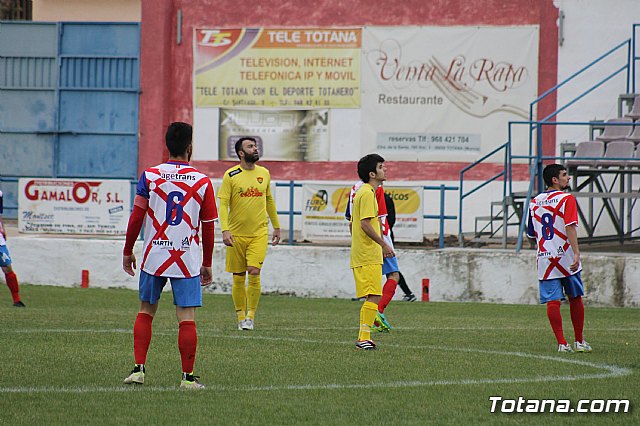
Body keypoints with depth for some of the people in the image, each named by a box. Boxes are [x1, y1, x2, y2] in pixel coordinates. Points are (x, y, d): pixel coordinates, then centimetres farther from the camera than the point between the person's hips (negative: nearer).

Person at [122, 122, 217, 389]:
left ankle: (139, 369, 8)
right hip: (188, 260, -1)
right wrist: (207, 264, 12)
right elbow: (208, 227, 3)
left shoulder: (149, 176, -1)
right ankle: (188, 377, 0)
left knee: (146, 311, 15)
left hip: (154, 257, 1)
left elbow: (136, 218, -1)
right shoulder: (202, 182, -2)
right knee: (187, 319, 1)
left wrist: (128, 251, 11)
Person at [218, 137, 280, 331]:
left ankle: (251, 316, -2)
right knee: (239, 278, 3)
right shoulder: (230, 176, -4)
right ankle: (241, 316, 15)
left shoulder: (264, 173, 8)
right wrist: (225, 230, -18)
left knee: (254, 273, -13)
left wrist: (276, 227, 21)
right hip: (236, 234, -1)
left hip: (259, 233, 1)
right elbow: (223, 204, -7)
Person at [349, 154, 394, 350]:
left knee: (372, 296, 13)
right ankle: (364, 338, -13)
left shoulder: (361, 192, 19)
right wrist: (384, 245, -17)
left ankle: (363, 338, 14)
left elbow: (352, 224, 24)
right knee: (374, 296, -11)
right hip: (369, 255, -10)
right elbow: (365, 224, -21)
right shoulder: (368, 193, -13)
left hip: (361, 254, 10)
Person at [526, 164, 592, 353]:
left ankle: (562, 343, -7)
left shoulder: (534, 202, 11)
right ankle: (579, 341, 18)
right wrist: (576, 253, -25)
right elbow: (570, 227, -19)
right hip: (565, 258, -4)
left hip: (544, 259, 4)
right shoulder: (567, 199, -6)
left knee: (552, 301, -1)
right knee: (575, 299, 11)